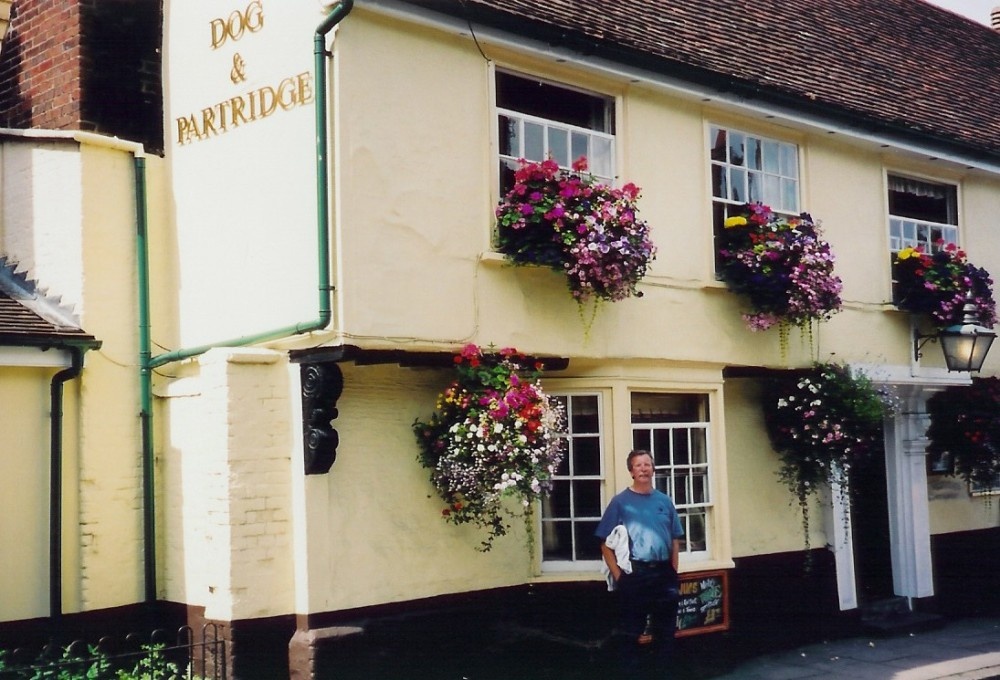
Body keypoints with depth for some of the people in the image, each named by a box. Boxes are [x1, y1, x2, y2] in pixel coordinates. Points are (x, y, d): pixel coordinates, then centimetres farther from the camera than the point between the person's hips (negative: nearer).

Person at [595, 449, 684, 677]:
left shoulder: (664, 501, 8)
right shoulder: (620, 502, -3)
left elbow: (675, 540, 12)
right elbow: (606, 543, -5)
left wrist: (674, 571, 3)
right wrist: (618, 575, -12)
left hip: (663, 573, 4)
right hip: (633, 574, -4)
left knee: (665, 629, 12)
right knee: (632, 631, 2)